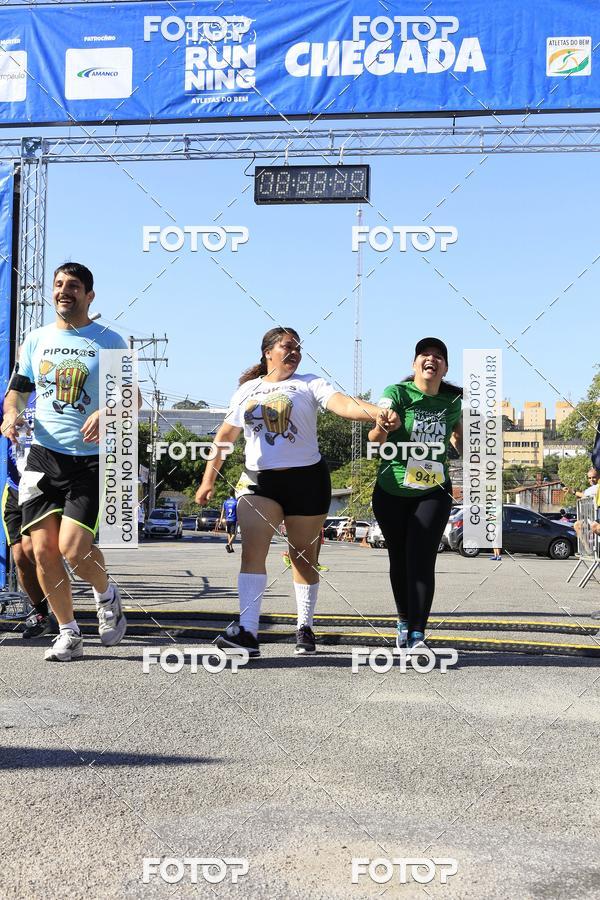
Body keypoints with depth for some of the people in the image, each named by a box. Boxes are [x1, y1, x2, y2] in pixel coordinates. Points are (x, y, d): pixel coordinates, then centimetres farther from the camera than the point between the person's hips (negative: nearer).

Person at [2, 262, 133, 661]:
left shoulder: (109, 341, 2)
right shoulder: (36, 339, 12)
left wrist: (107, 413, -20)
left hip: (92, 459, -4)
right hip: (43, 455, 4)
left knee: (73, 549, -14)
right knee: (43, 550, -1)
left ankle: (107, 595, 20)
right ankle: (69, 633, 16)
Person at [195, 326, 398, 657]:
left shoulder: (308, 384, 2)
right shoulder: (246, 390, 12)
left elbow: (341, 403, -15)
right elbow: (225, 435, 18)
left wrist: (377, 413, -34)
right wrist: (208, 479, 15)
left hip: (306, 479, -2)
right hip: (258, 480, 2)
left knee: (304, 557, 6)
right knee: (251, 551, -14)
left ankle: (305, 629, 20)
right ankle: (247, 632, -17)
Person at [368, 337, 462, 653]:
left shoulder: (452, 399, -1)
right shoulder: (398, 393, -12)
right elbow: (375, 436, -27)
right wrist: (380, 426, -48)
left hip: (434, 492, 1)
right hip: (392, 492, -1)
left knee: (421, 561, -11)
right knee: (399, 559, 11)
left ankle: (417, 634, -11)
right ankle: (404, 621, 31)